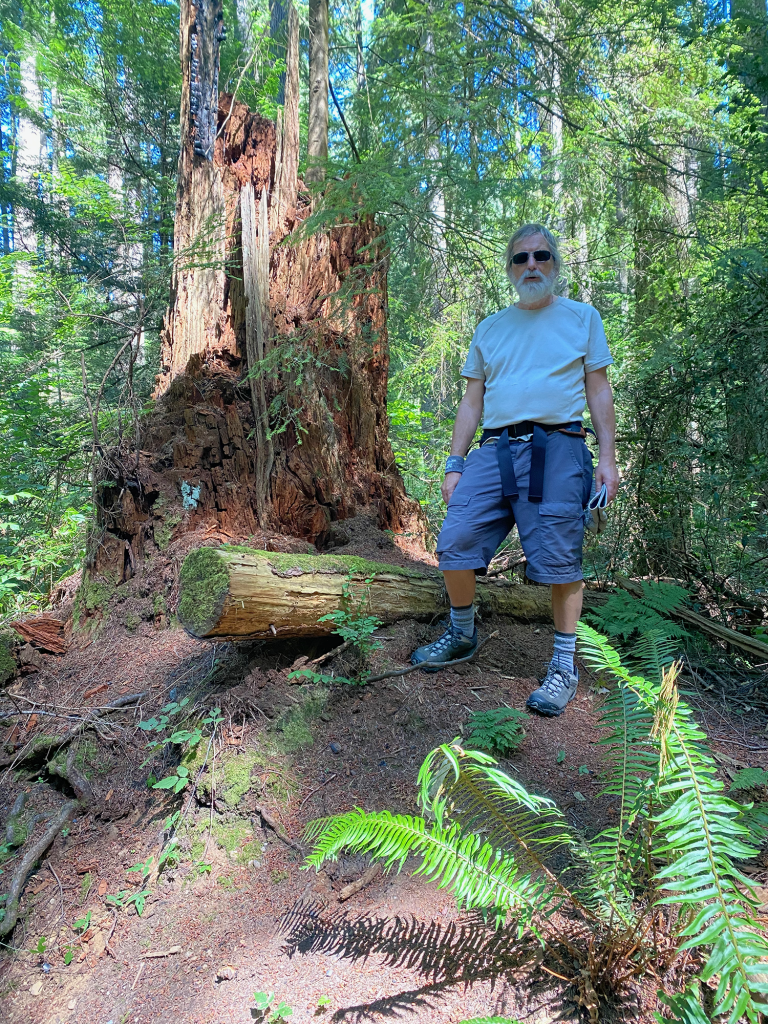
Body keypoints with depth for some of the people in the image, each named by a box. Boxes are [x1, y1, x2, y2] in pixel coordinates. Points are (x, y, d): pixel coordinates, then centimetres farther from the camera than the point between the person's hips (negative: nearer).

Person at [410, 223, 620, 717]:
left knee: (560, 561, -6)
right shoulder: (490, 328, 20)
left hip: (556, 450, -3)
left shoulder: (582, 318, 12)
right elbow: (472, 402, 17)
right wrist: (454, 464, 10)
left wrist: (608, 458, -1)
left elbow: (599, 391, 9)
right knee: (455, 545, -3)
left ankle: (565, 666, 10)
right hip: (495, 449, 4)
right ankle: (462, 635, 20)